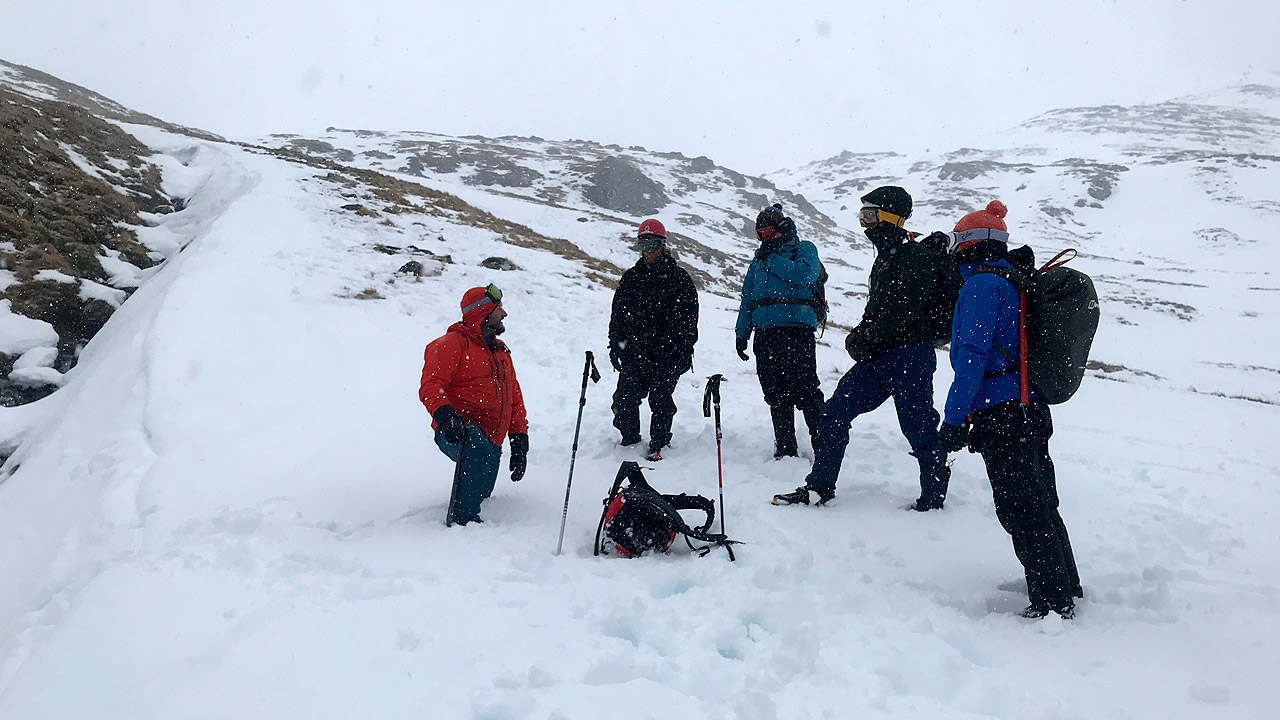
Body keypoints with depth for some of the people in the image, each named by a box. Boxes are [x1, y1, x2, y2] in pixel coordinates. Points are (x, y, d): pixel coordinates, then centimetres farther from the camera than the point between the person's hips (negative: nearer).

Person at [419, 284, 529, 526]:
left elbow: (515, 399, 25)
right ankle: (463, 518, -32)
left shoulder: (501, 352, 25)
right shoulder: (452, 344, 1)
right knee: (478, 446, -37)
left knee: (482, 493, 1)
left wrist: (519, 442, 15)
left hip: (491, 443, 8)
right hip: (455, 434, -8)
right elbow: (430, 386, -11)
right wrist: (444, 415, -31)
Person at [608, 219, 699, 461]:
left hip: (667, 352, -3)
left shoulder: (679, 277, 3)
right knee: (625, 398, -2)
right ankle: (630, 439, 18)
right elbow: (618, 314, 16)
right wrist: (615, 345, 9)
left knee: (660, 399, -2)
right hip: (634, 350, 3)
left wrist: (684, 349, -6)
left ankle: (658, 444, 12)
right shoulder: (630, 278, 13)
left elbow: (689, 316, 1)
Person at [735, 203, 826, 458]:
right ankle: (785, 449, 13)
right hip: (764, 334, 6)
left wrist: (772, 259, -6)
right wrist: (742, 333, 17)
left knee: (805, 392, -10)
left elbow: (805, 275, -14)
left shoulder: (804, 249, 8)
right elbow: (747, 298, 25)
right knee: (776, 396, 6)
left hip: (796, 329, -5)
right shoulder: (759, 258, 24)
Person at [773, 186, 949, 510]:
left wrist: (866, 340, -15)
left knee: (919, 429, 0)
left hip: (909, 357, -9)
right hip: (879, 356, 9)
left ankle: (933, 497, 18)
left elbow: (903, 310, -19)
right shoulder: (885, 256, 20)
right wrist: (860, 335, 7)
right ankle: (819, 486, 11)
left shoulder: (914, 255, -10)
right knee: (834, 414, 3)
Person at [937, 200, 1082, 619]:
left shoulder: (982, 284, -12)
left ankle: (1051, 603, 6)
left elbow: (972, 356, -19)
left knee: (1020, 510, -2)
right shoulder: (1021, 283, 16)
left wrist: (954, 419, -17)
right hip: (1032, 409, 9)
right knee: (1040, 505, 18)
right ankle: (1066, 589, 30)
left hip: (1000, 413, -9)